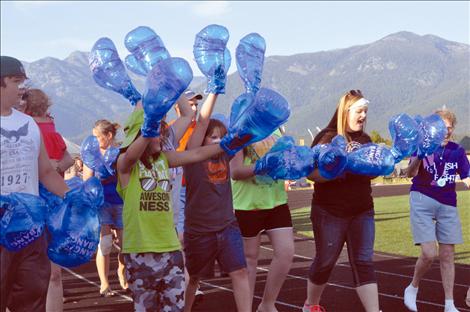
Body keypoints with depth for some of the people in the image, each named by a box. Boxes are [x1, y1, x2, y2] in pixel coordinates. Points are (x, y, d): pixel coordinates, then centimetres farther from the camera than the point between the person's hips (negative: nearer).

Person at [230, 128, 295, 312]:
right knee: (249, 258, 6)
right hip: (248, 206, -5)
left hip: (277, 203, 5)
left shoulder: (276, 132, 9)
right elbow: (235, 171, -17)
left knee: (286, 253, -1)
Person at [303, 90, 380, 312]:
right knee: (325, 262, 10)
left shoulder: (364, 139, 9)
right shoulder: (327, 138, -9)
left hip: (362, 212, 4)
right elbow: (312, 173, -18)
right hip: (330, 213, -4)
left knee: (363, 263, -3)